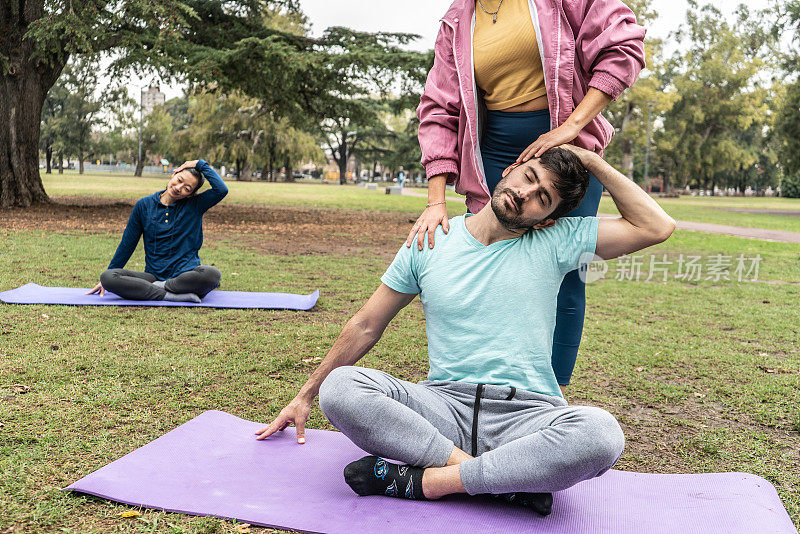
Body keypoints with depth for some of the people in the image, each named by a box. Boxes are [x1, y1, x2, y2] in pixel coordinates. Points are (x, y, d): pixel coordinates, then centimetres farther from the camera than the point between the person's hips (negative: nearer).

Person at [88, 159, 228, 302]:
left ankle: (159, 287, -19)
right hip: (154, 274, 2)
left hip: (186, 272, -2)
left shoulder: (195, 205, 2)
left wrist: (200, 164, -6)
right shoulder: (144, 205, 6)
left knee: (212, 274, -36)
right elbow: (127, 244, 13)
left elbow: (222, 189, -16)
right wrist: (106, 281, 17)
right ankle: (169, 295, -26)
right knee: (107, 277, -23)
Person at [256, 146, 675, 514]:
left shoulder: (555, 242, 5)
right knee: (340, 388, -25)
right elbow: (365, 327, 12)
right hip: (445, 405, 1)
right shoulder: (431, 241, 6)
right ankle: (509, 479, -25)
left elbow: (656, 227, -2)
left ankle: (422, 480, -24)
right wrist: (305, 396, 14)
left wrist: (591, 160, 1)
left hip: (527, 412, 0)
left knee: (601, 434, -34)